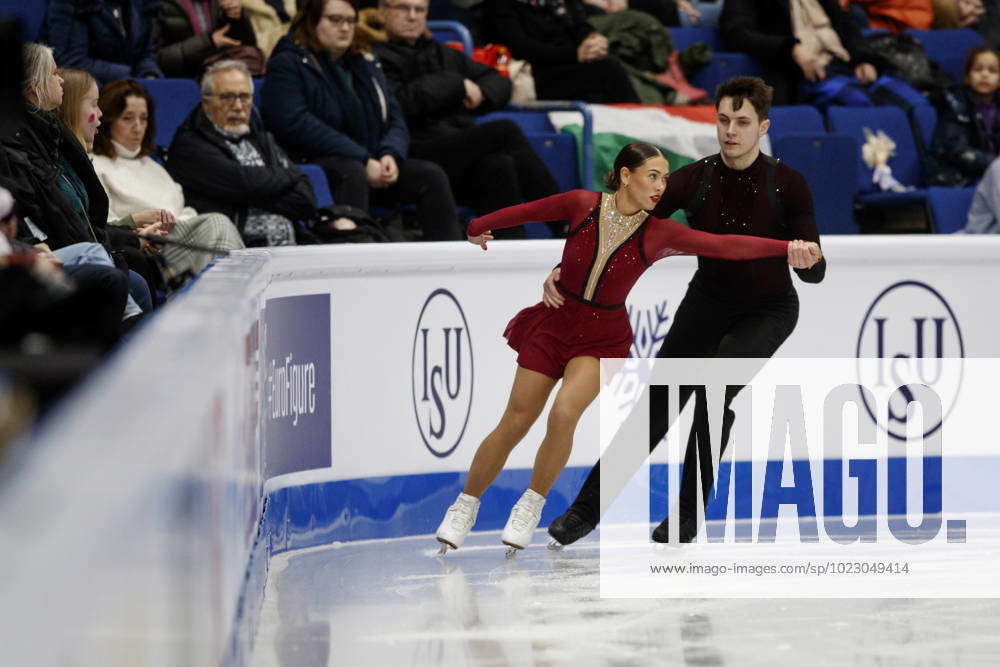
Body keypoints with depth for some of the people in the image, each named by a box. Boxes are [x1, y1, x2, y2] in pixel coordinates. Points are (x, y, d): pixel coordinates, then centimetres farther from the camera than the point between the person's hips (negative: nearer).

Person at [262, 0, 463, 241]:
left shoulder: (365, 63, 21)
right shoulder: (287, 65, -1)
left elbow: (395, 118, 17)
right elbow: (298, 125, -15)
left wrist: (391, 154, -9)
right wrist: (364, 162, -19)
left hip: (373, 165, 7)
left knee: (431, 175, -15)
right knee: (352, 173, -38)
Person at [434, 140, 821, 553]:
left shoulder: (658, 233, -14)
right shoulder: (582, 205, -13)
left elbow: (725, 245, -25)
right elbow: (526, 211, 4)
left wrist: (786, 248, -37)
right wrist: (477, 227, 20)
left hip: (602, 338, -1)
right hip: (552, 323, 1)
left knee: (564, 414, -25)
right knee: (514, 426, 2)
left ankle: (532, 505, -4)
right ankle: (466, 505, 22)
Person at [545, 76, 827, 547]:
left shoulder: (788, 185, -20)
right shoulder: (693, 180, -16)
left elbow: (814, 273, -19)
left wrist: (805, 258, -43)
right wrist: (565, 268, -26)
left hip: (768, 309, -3)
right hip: (708, 301, 3)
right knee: (658, 403, -4)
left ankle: (689, 513, -13)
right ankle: (588, 506, 8)